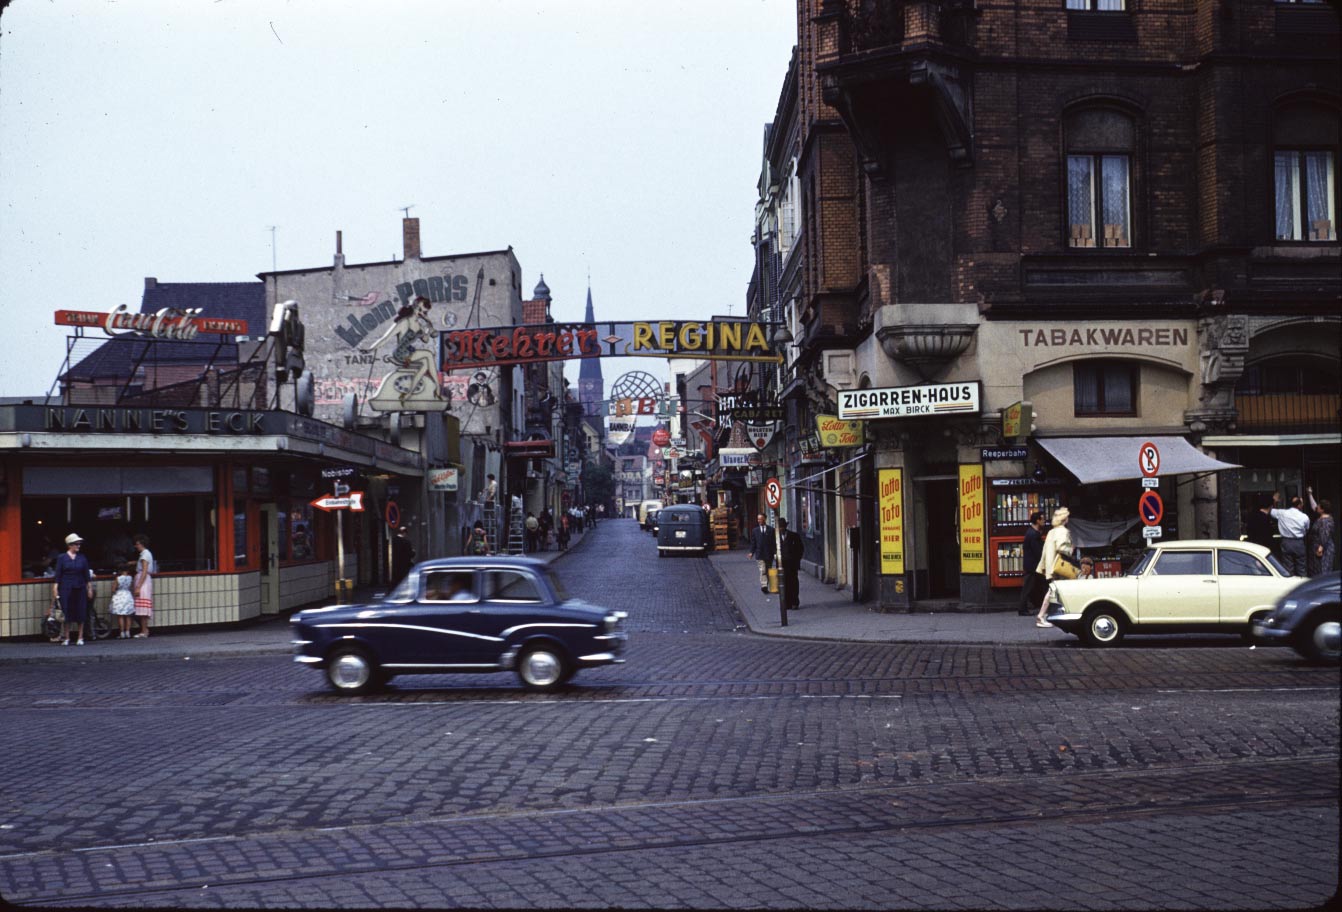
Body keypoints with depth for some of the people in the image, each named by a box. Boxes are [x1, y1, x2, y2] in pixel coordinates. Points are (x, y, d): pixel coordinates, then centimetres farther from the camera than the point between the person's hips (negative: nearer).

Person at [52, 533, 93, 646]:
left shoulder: (82, 558, 7)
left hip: (80, 589, 2)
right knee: (66, 614, -1)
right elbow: (57, 574, 0)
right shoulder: (61, 557, 1)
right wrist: (55, 588, -6)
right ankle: (66, 638, 9)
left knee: (80, 614, 1)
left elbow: (87, 574, 10)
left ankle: (80, 638, 9)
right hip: (66, 588, -2)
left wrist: (90, 588, 7)